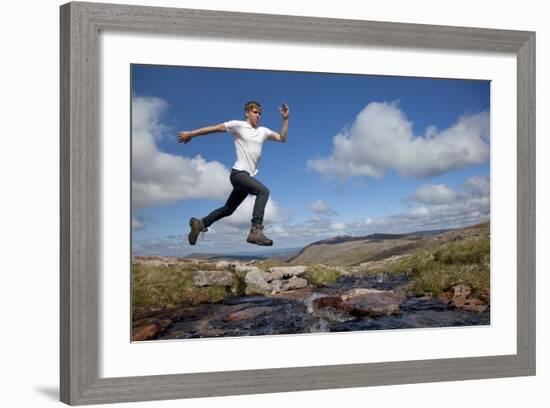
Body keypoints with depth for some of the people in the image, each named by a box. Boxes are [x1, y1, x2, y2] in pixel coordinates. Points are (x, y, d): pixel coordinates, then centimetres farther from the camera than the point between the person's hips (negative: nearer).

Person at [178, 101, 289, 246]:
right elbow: (214, 128, 1)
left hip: (248, 176, 8)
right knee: (263, 191, -30)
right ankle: (256, 231, -37)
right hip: (238, 173, -8)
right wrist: (191, 134, 5)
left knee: (228, 209, 16)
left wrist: (285, 119, 3)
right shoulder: (238, 125, -2)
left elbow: (282, 138, 14)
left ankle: (200, 223, 30)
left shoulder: (263, 131, 15)